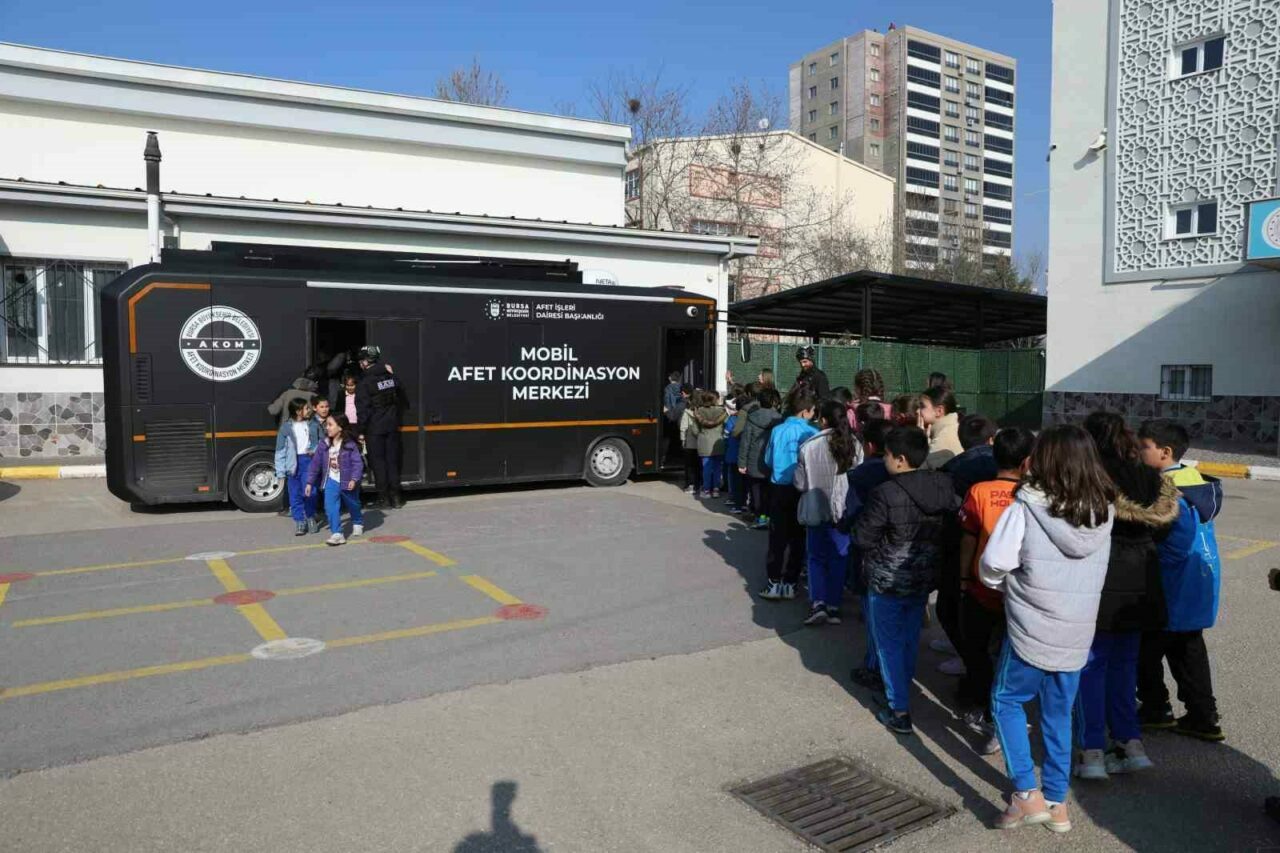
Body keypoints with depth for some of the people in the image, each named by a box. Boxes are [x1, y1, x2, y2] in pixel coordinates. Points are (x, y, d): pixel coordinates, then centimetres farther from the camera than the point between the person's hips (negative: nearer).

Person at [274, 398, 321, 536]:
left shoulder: (313, 424, 6)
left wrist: (316, 451, -6)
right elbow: (280, 450, 2)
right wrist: (281, 471, -2)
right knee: (295, 495, 4)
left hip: (309, 460, 0)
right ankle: (299, 522, 16)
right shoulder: (286, 427, 1)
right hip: (293, 463, 0)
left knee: (308, 492, -8)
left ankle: (310, 518, 15)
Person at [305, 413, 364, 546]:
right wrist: (310, 482, 2)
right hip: (331, 481, 3)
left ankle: (358, 523, 47)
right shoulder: (324, 444, -4)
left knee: (352, 505, 19)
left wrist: (354, 479, -30)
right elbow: (315, 463, 2)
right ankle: (337, 534, -11)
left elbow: (357, 463, -18)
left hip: (347, 482, -3)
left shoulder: (350, 444, -15)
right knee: (331, 507, -13)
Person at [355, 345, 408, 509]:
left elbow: (363, 410, -14)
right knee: (392, 460, 10)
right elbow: (404, 400, 13)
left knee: (378, 462, 4)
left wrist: (361, 431, -7)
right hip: (392, 426, 5)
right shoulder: (391, 377, 4)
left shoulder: (364, 383, -13)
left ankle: (385, 497, 7)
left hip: (374, 429, -5)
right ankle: (395, 497, 13)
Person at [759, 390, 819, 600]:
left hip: (778, 488, 2)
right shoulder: (810, 433, -13)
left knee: (777, 536, 9)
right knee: (797, 537, 10)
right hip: (800, 490, -2)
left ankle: (774, 582, 8)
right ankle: (790, 583, 12)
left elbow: (768, 460, 5)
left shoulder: (777, 431, -3)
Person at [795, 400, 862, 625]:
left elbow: (800, 484, -9)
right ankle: (833, 606, 16)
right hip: (845, 512, 1)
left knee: (817, 558, 13)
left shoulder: (809, 446, -16)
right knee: (839, 559, 13)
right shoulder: (854, 446, -12)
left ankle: (817, 603, 1)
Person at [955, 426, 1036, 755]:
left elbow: (968, 540, -8)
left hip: (981, 589, -1)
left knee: (975, 651, 19)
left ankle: (982, 711, 27)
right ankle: (998, 722, 17)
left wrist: (964, 578, 5)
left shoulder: (978, 492, -15)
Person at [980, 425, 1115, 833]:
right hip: (1077, 635, 5)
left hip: (1031, 631, -4)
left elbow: (992, 569, -14)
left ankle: (1027, 793, 9)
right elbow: (1095, 575, 9)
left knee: (1006, 702, 15)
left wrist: (1012, 585, 7)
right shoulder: (1103, 514, -2)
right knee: (1058, 716, 19)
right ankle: (1056, 802, 28)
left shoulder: (1026, 509, -18)